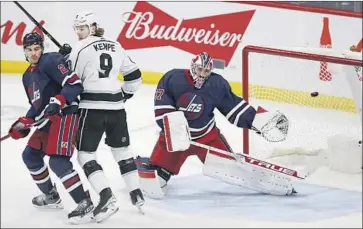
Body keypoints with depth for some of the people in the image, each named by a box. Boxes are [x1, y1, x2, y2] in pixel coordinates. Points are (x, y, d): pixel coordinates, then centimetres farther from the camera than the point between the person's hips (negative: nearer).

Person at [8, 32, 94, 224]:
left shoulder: (51, 61, -9)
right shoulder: (27, 76, 19)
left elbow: (75, 84, -18)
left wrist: (58, 101, -30)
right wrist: (24, 123, 12)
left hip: (64, 115, -10)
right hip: (48, 120, 10)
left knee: (58, 162, -20)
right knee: (30, 155, 18)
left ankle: (85, 203, -19)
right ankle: (51, 195, 30)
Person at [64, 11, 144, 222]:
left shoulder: (81, 48, -7)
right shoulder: (116, 46, 11)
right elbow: (134, 76, 15)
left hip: (92, 107, -6)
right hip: (116, 107, 6)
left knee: (86, 153, 0)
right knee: (122, 149, 20)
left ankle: (107, 198, -15)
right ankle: (137, 194, 21)